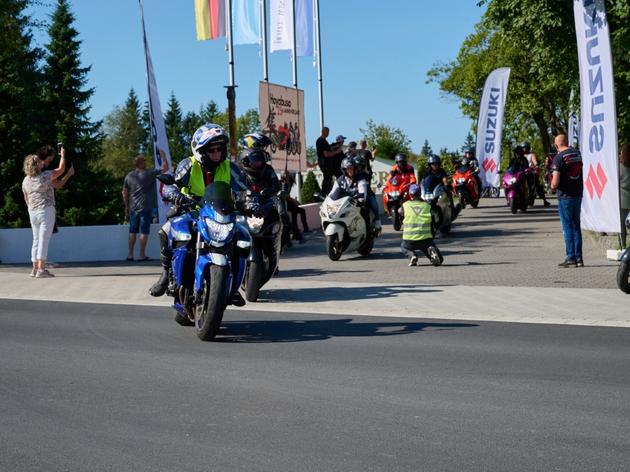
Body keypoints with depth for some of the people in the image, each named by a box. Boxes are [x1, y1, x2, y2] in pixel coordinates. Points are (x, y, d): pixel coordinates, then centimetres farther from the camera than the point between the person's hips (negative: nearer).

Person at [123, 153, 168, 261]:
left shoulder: (129, 176, 6)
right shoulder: (149, 174, -8)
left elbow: (125, 193, 9)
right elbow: (165, 168, -3)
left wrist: (126, 206, 17)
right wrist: (163, 156, 10)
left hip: (133, 208, 5)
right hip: (146, 208, -4)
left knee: (132, 231, 10)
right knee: (144, 231, -1)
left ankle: (130, 254, 10)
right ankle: (142, 255, -2)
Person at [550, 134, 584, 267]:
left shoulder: (559, 158, -14)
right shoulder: (577, 153, 7)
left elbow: (555, 182, -19)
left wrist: (552, 187, 2)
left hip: (565, 196, -6)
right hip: (578, 194, 6)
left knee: (567, 227, -1)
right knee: (576, 226, 12)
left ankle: (571, 258, 0)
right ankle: (578, 258, 13)